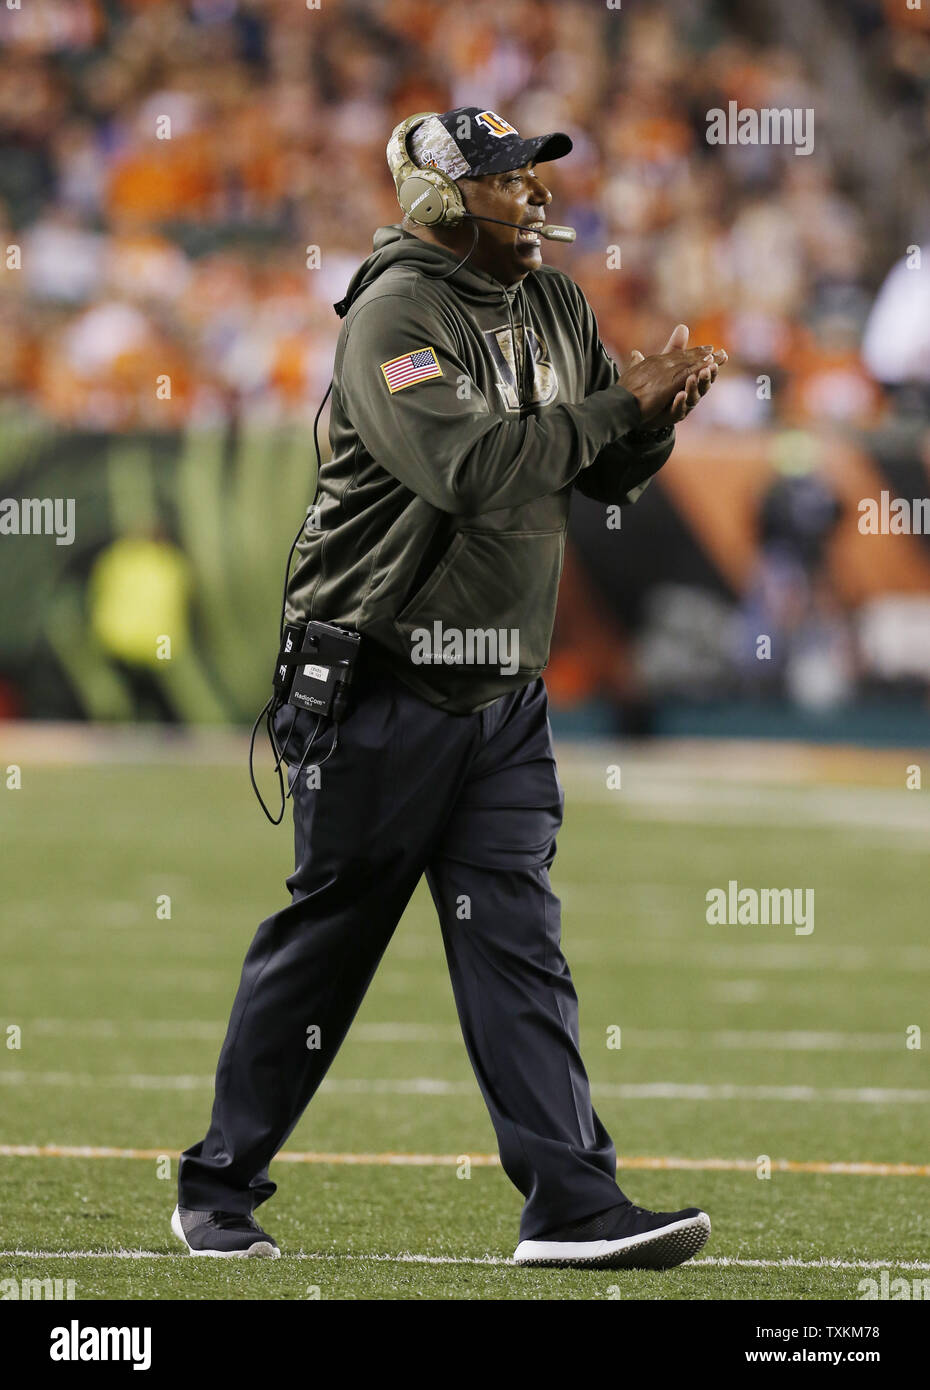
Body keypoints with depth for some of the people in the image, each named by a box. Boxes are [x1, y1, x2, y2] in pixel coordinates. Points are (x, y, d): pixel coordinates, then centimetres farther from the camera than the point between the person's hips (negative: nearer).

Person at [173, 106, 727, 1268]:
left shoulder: (556, 309, 11)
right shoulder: (397, 314, -14)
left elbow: (609, 476, 13)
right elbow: (466, 470, -28)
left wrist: (658, 413, -9)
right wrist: (620, 402, -23)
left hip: (502, 691, 6)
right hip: (379, 686, -6)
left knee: (518, 943, -1)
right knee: (321, 944, 2)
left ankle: (571, 1203, -8)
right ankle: (217, 1192, 15)